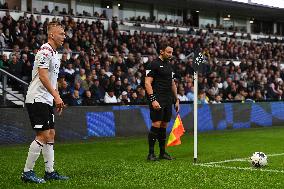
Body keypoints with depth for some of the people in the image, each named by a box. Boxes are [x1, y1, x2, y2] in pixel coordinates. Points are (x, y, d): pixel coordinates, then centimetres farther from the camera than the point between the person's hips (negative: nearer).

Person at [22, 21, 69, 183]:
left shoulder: (55, 53, 18)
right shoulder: (45, 51, -13)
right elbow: (42, 75, -22)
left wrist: (58, 98, 19)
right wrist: (56, 96, -25)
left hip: (47, 100, 10)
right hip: (37, 99, -10)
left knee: (51, 134, 10)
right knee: (43, 135, -12)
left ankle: (50, 171, 15)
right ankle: (27, 172, -5)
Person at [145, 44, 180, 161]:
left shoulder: (169, 66, 18)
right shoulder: (154, 64, -7)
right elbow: (147, 83, -13)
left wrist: (176, 100, 19)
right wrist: (153, 99, -20)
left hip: (168, 101, 8)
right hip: (157, 100, -8)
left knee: (164, 126, 10)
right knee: (156, 125, -10)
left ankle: (162, 152, 15)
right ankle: (151, 153, -4)